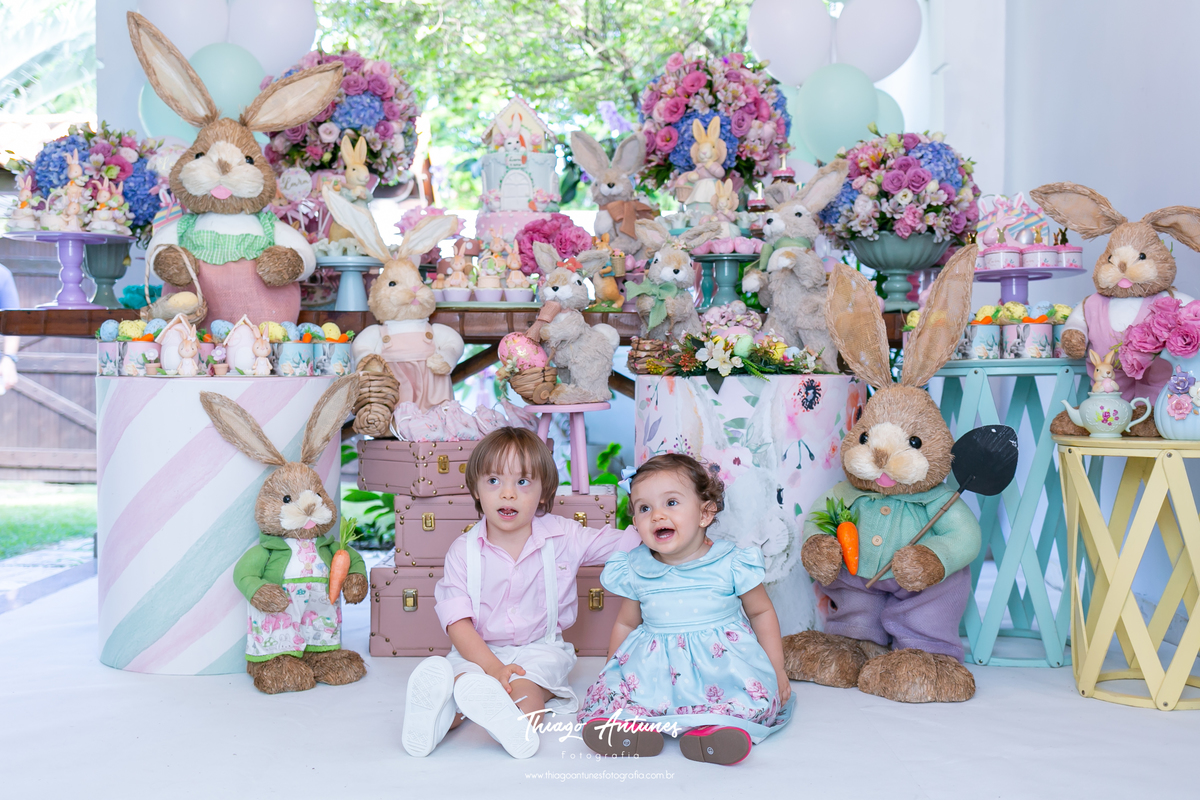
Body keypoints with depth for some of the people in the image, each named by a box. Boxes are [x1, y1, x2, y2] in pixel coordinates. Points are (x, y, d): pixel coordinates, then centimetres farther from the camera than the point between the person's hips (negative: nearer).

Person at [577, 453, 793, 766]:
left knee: (762, 698, -30)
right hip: (654, 667, 2)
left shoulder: (731, 564, -3)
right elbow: (626, 623, 18)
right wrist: (611, 671, 13)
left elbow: (762, 613, 8)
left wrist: (777, 669, 5)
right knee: (606, 692, -21)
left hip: (722, 660, -2)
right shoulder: (635, 571, 4)